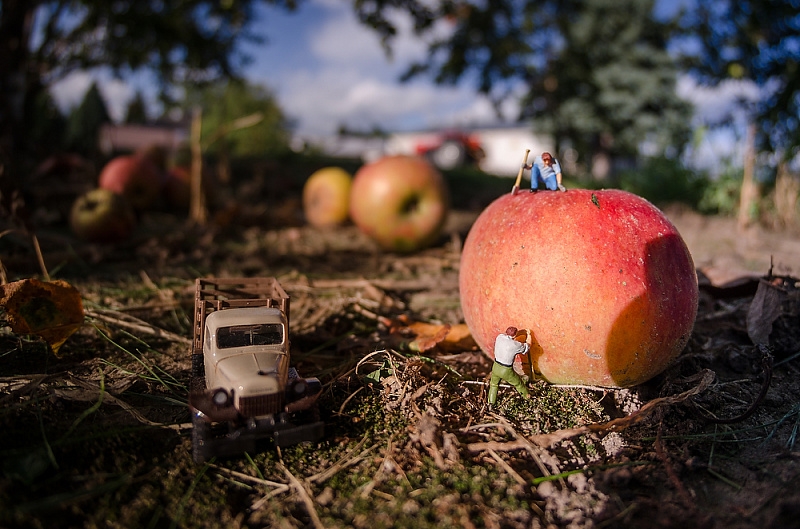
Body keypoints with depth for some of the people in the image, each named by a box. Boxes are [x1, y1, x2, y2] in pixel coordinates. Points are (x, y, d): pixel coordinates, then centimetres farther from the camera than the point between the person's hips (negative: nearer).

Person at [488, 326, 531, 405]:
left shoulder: (499, 337, -11)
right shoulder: (515, 345, -23)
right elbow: (527, 347, -1)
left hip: (496, 367, 4)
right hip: (506, 371, -4)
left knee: (494, 384, 31)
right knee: (518, 383, 25)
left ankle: (491, 401, 42)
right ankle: (527, 395, 49)